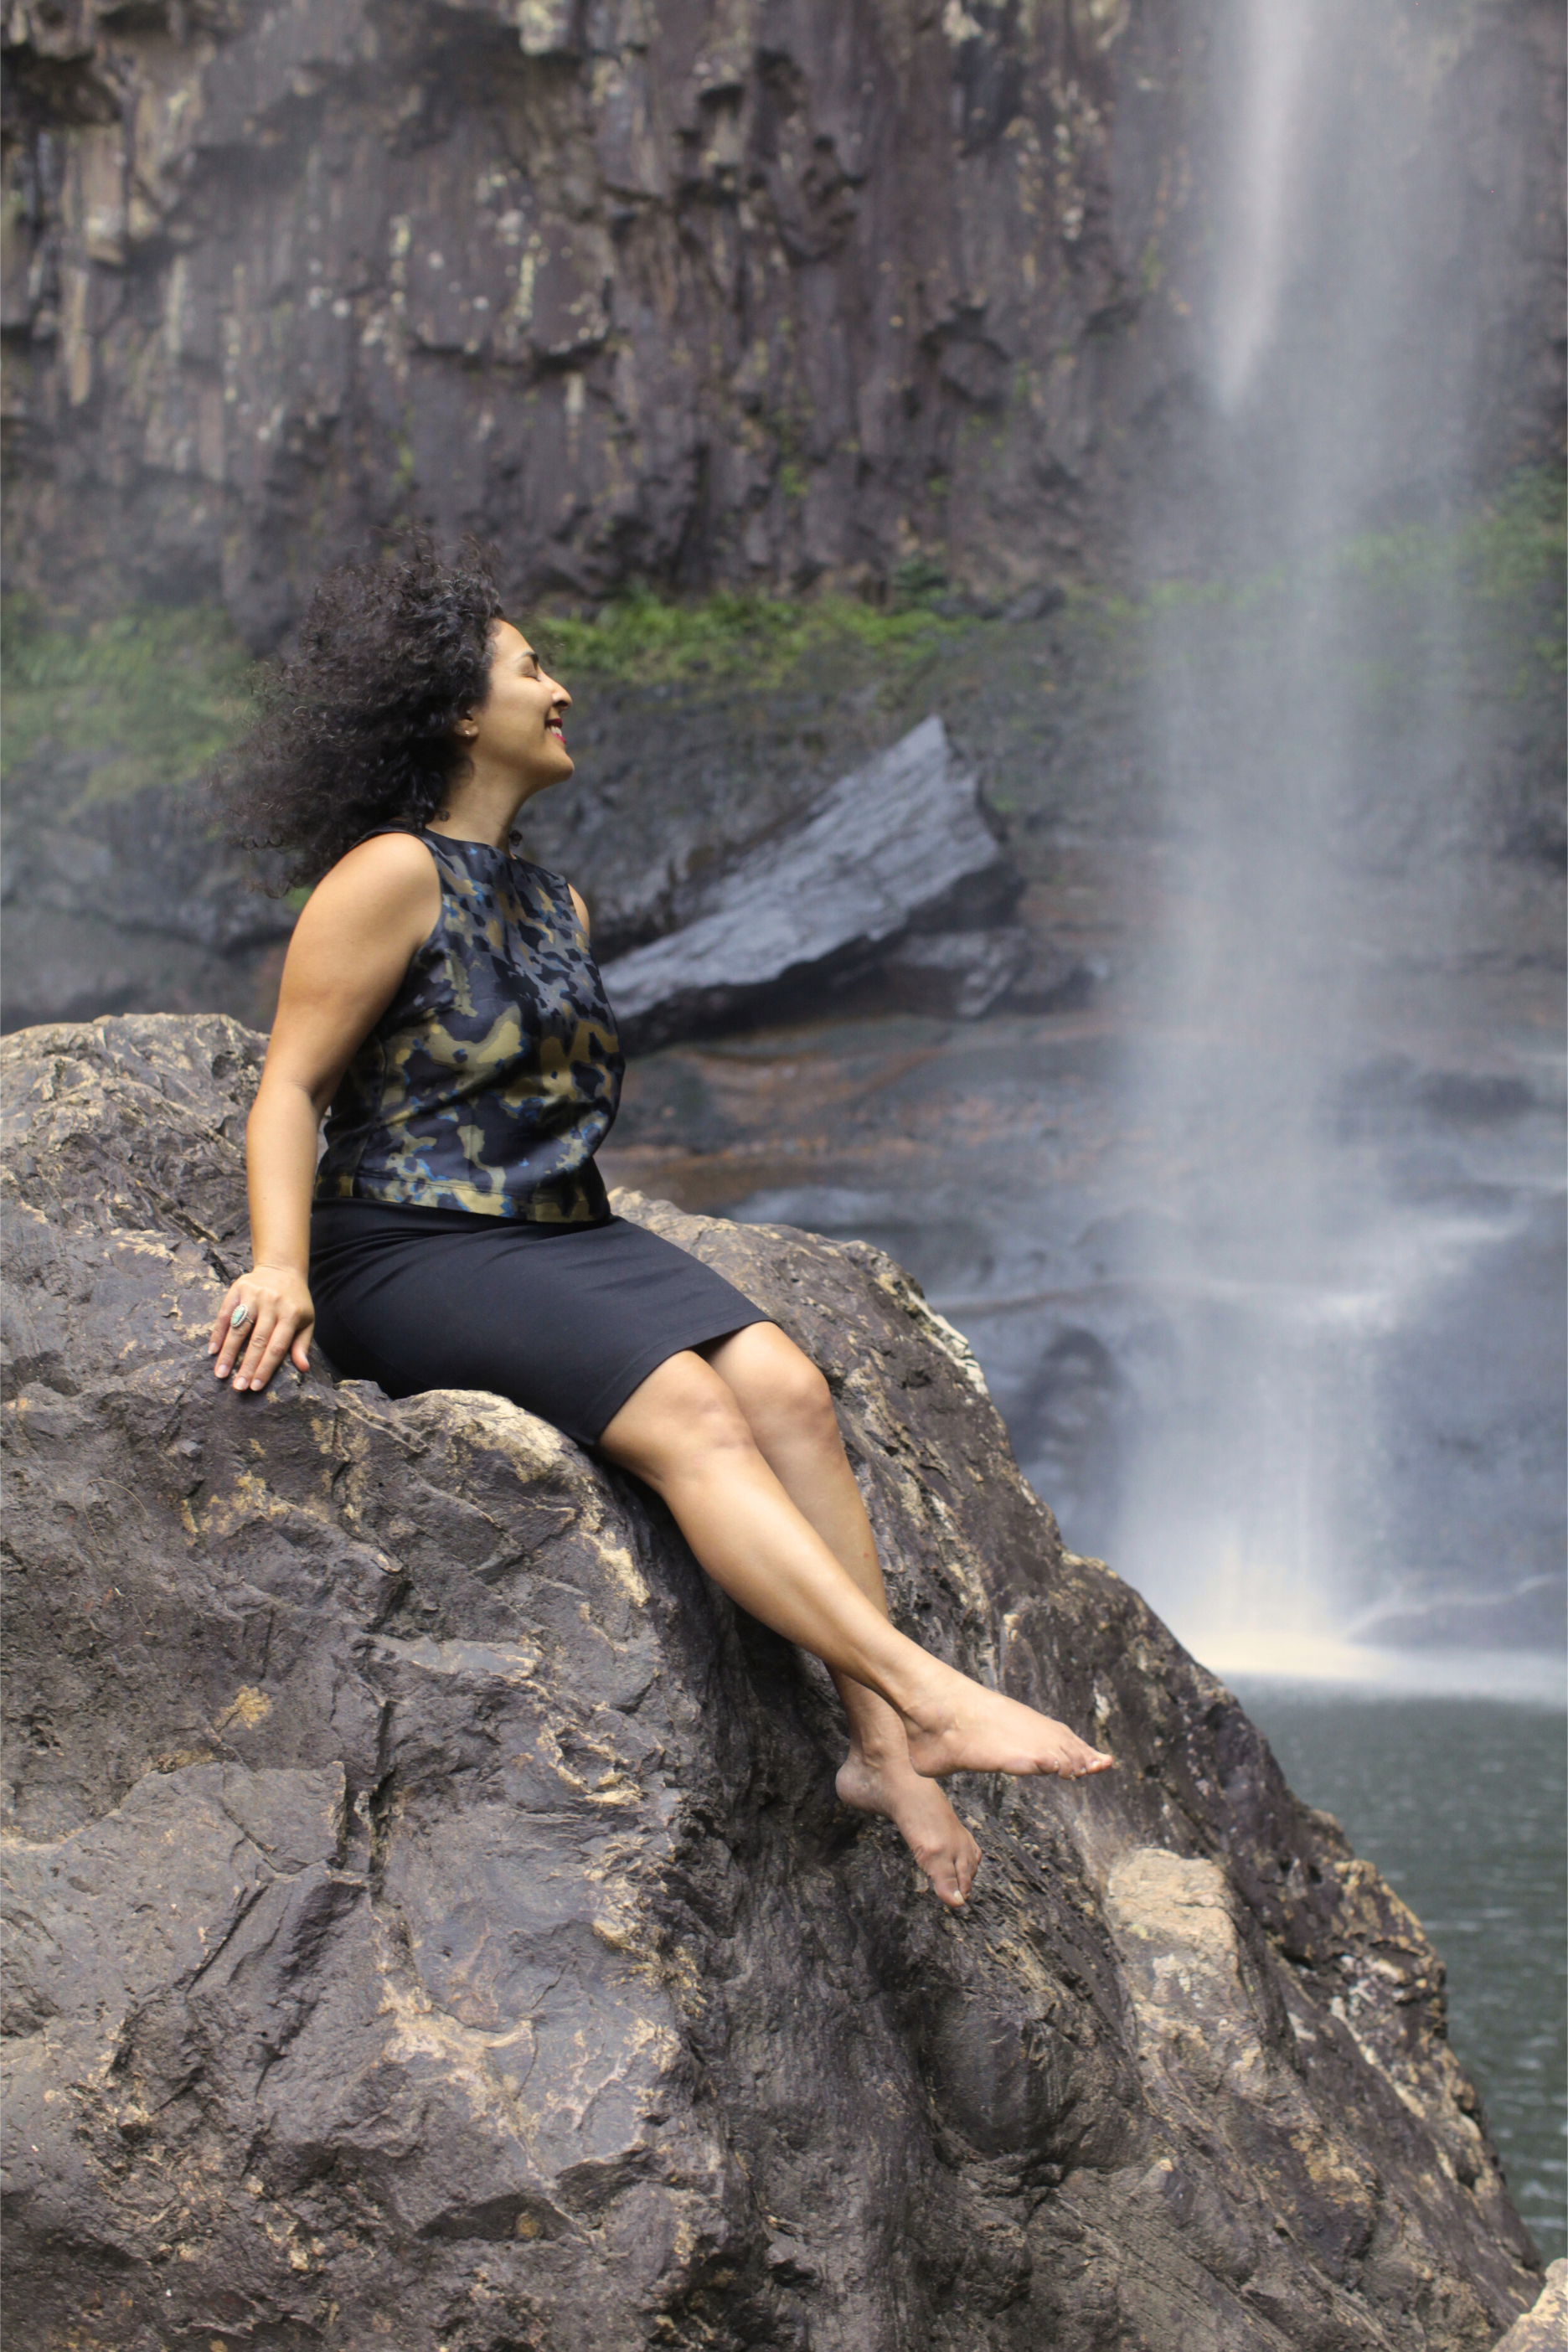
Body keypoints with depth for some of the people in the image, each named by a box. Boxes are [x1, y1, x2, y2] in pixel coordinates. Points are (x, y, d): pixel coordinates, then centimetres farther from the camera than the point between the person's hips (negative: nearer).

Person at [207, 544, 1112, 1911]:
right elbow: (291, 1087, -10)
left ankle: (885, 1748, -24)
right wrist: (279, 1265, -23)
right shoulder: (391, 875, -6)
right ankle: (931, 1694, -35)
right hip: (409, 1252, -7)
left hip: (563, 1236, 7)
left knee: (785, 1386, -18)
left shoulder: (558, 908, 19)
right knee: (685, 1408, -28)